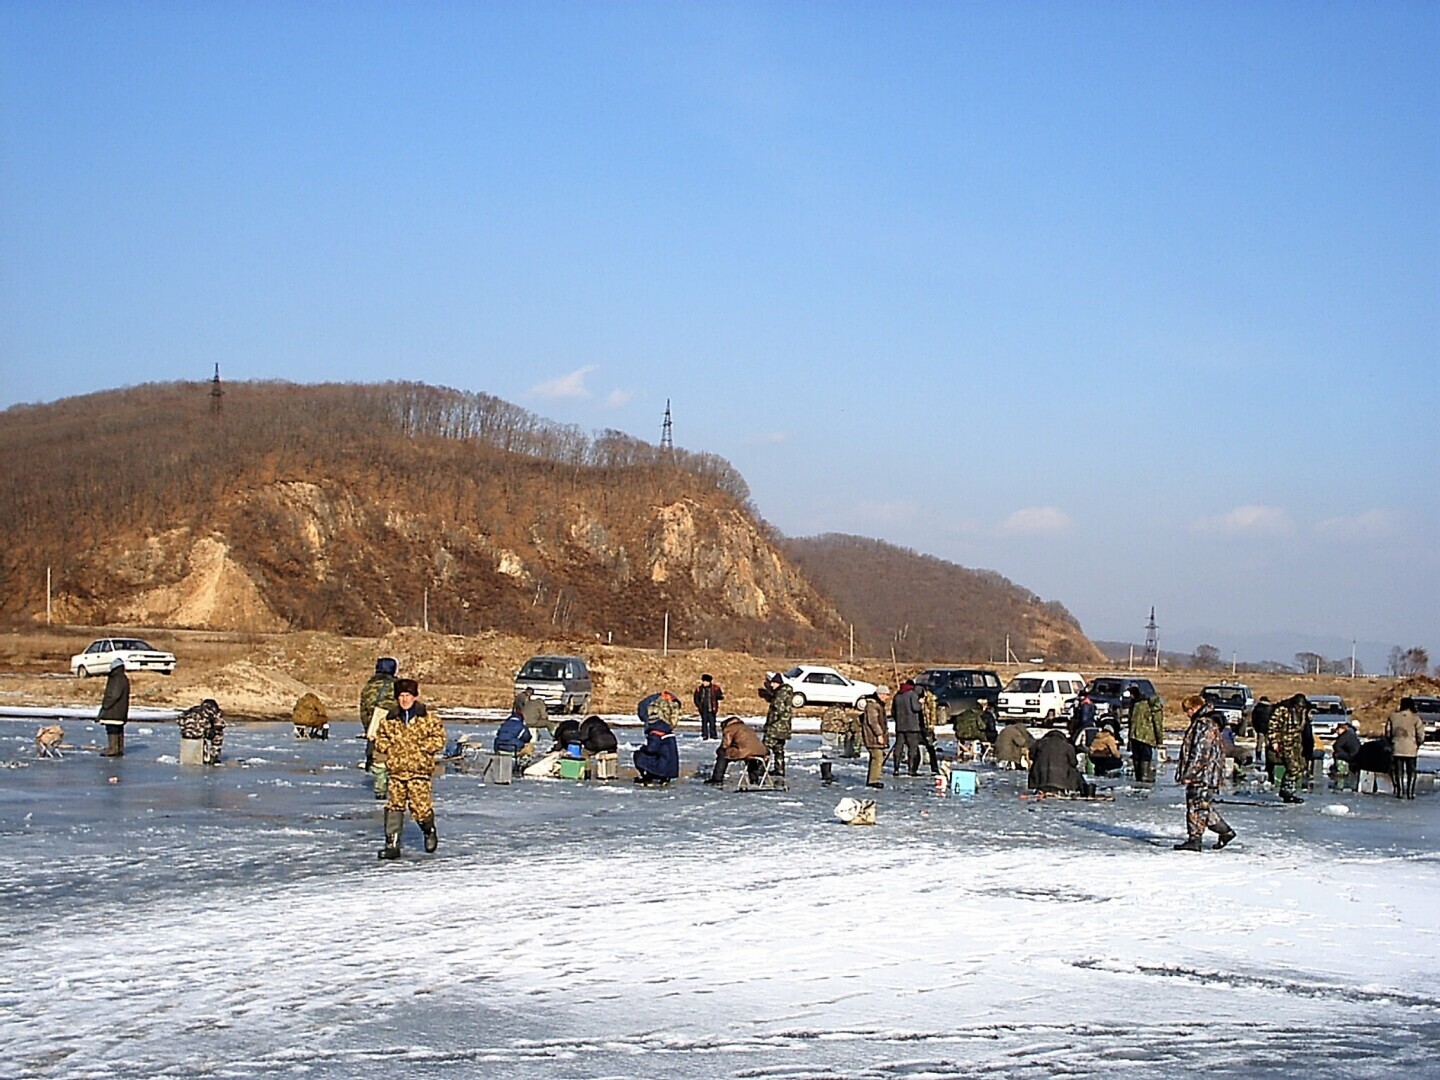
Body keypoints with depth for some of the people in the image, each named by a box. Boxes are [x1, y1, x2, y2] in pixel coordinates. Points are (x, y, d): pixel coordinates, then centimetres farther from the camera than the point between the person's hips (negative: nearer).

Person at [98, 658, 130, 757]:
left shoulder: (118, 679, -17)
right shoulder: (124, 679, 15)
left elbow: (114, 696, -21)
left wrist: (105, 706, -16)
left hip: (113, 711, -11)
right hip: (120, 711, 11)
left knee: (112, 729, -8)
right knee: (119, 730, 13)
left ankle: (113, 748, -9)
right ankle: (120, 749, 17)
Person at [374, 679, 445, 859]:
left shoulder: (427, 718, -1)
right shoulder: (389, 719, 8)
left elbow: (438, 738, 0)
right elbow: (380, 738, 18)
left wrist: (421, 746, -10)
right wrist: (388, 746, -1)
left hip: (419, 769, -3)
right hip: (396, 768, 3)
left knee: (420, 806, -7)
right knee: (394, 805, 0)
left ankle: (429, 831, 25)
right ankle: (392, 844, 6)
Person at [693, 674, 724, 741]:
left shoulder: (715, 688, -2)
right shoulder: (699, 689, 3)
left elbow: (721, 696, -2)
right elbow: (696, 698, 11)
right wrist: (698, 705, -2)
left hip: (711, 709, -1)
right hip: (703, 709, 1)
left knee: (712, 721, -1)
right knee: (704, 721, 3)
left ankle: (713, 734, 9)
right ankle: (704, 735, 10)